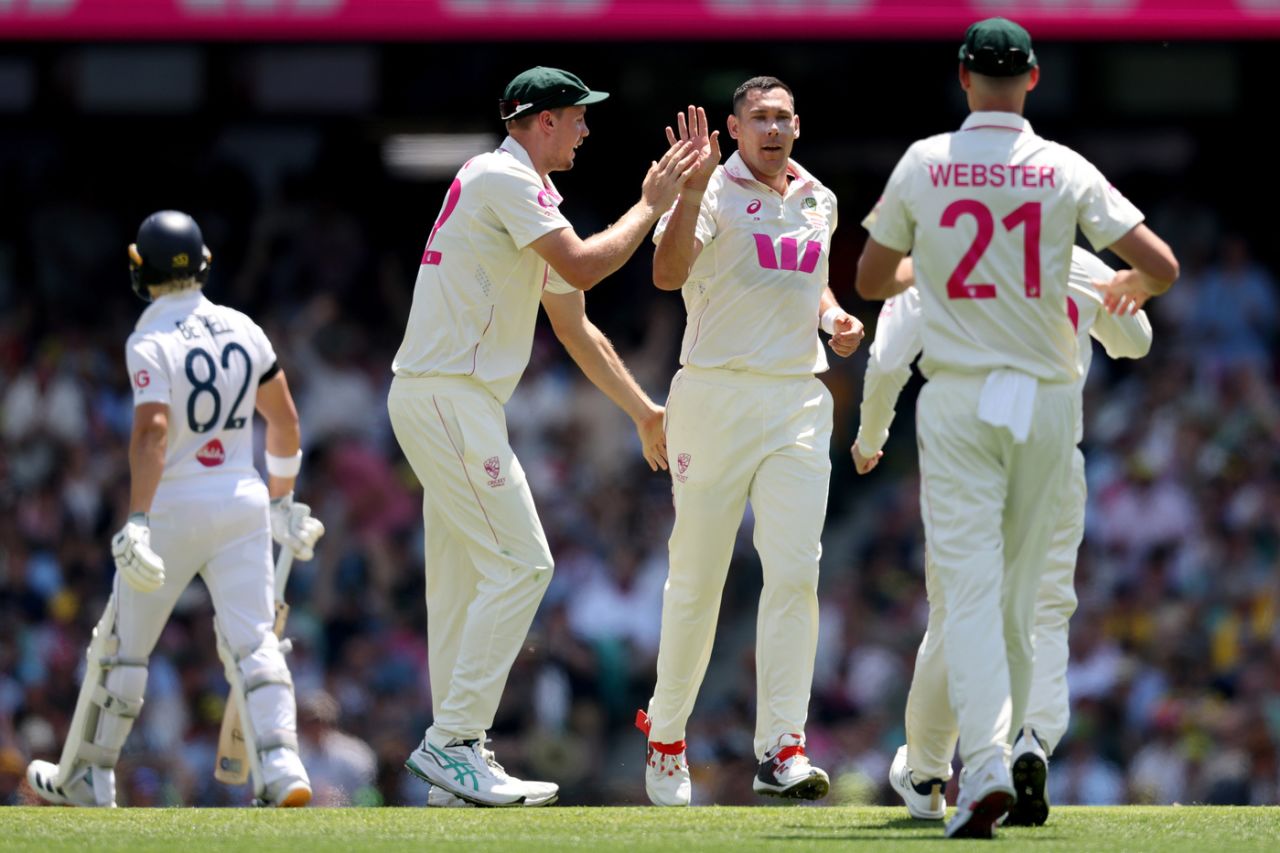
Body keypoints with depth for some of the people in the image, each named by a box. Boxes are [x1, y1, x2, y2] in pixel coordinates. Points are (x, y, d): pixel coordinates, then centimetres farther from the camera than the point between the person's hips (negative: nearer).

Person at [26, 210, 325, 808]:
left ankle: (85, 777, 21)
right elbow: (284, 419, 13)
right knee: (253, 641, -3)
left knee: (122, 646, 10)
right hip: (243, 502, 4)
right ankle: (281, 766, -23)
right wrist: (281, 499, 26)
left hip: (173, 509, -4)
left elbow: (152, 429, -24)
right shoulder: (242, 330, 7)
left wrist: (138, 520, -29)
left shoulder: (151, 343, -11)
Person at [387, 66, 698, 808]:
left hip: (451, 404, 10)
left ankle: (458, 753, 13)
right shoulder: (504, 178, -10)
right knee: (520, 563, -12)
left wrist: (646, 412, 27)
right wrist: (650, 207, -7)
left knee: (464, 576, 11)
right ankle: (453, 742, -13)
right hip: (448, 398, -10)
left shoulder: (529, 198, 21)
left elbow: (576, 327, 26)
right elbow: (581, 268, -21)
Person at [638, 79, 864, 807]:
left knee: (795, 571, -9)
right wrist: (692, 188, -33)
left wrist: (834, 317, 11)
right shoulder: (714, 193, -5)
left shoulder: (818, 202, 14)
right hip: (717, 393, -4)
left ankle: (781, 749, -12)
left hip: (798, 402, 4)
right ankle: (665, 736, 20)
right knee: (696, 576, 3)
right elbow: (668, 274, -21)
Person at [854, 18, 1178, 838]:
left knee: (971, 587, -7)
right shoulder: (1066, 171, -3)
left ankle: (986, 763, -24)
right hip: (1046, 400, 1)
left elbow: (872, 279, 10)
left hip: (958, 401, -1)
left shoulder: (924, 164, -1)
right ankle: (1008, 747, 20)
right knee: (1022, 591, 14)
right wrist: (1128, 286, 16)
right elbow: (1163, 265, -8)